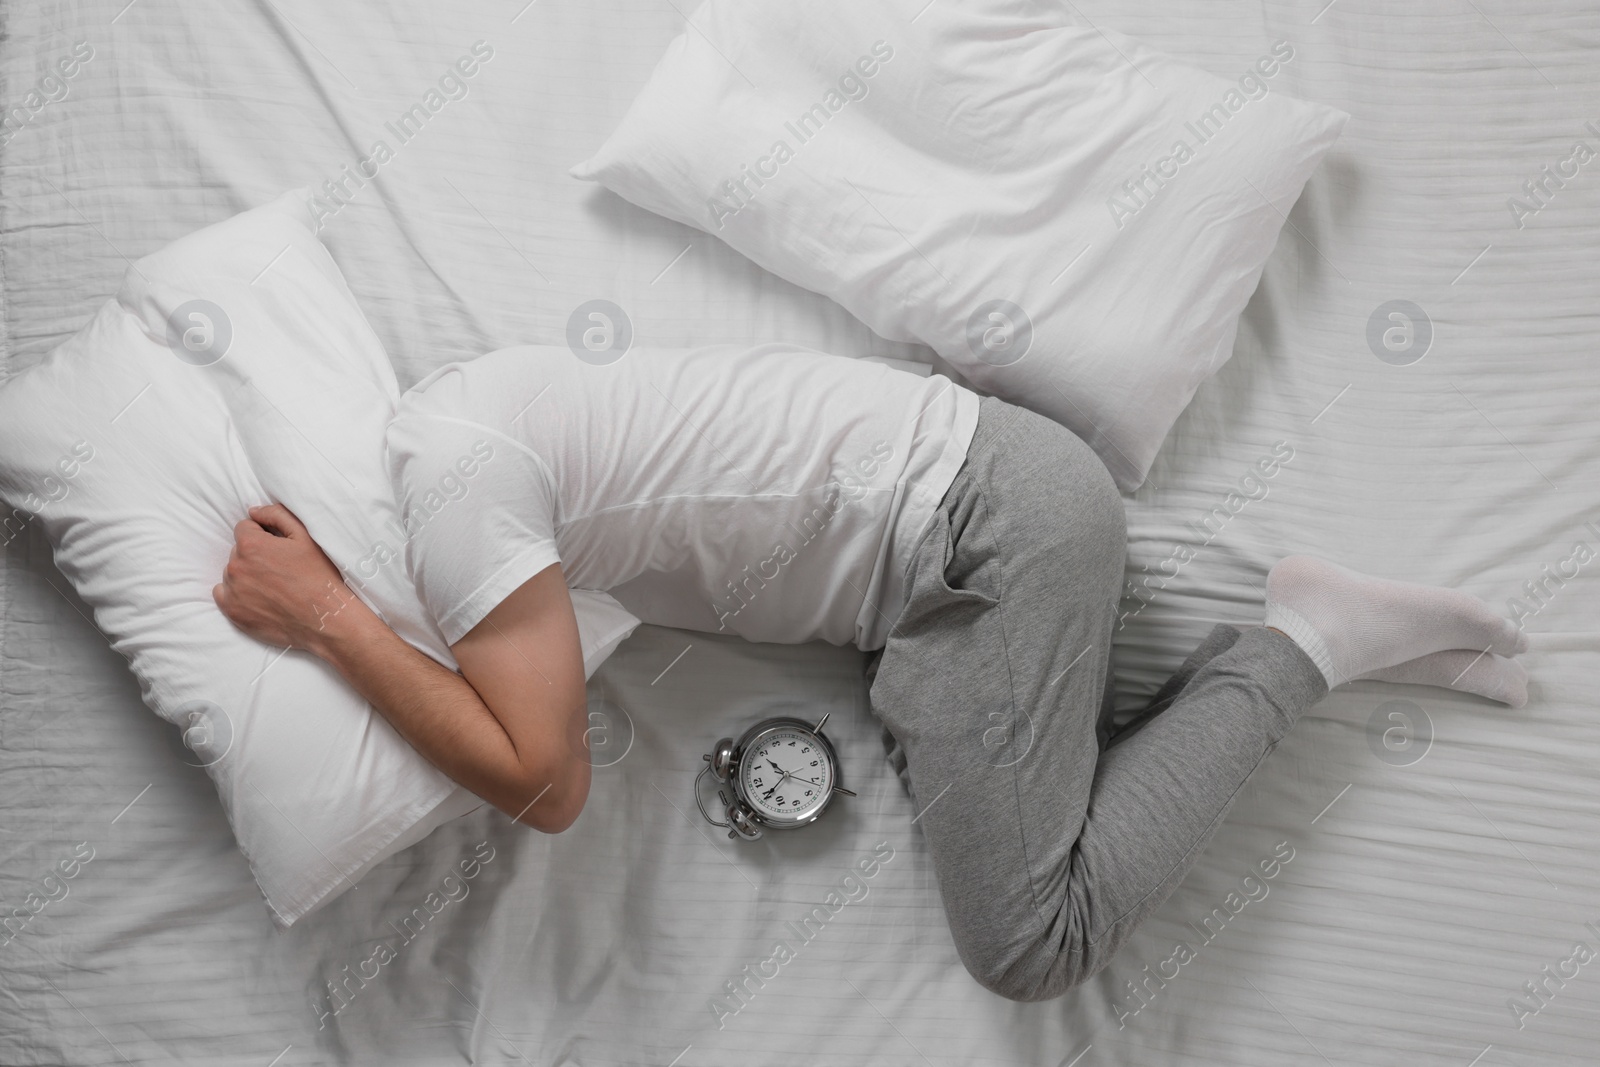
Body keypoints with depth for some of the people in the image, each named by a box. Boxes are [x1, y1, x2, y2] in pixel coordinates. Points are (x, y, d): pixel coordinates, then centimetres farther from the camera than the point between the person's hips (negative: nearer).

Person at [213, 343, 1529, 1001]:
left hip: (988, 517, -10)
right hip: (971, 508, 10)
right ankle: (1298, 641, 12)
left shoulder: (445, 478, -15)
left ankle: (1302, 645, 3)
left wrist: (326, 617, -12)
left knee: (1032, 944, -8)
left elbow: (543, 782, -18)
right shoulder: (448, 412, 15)